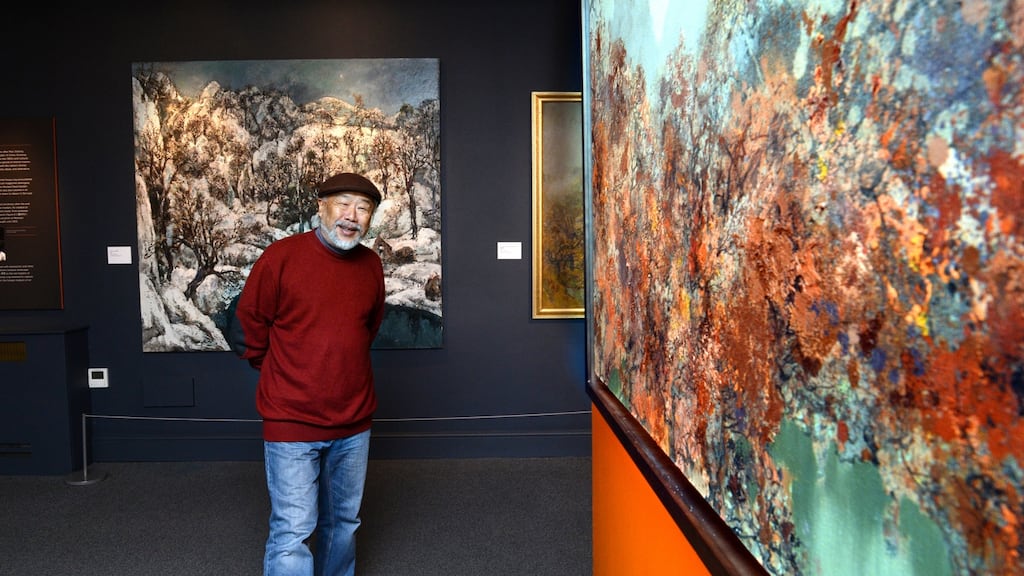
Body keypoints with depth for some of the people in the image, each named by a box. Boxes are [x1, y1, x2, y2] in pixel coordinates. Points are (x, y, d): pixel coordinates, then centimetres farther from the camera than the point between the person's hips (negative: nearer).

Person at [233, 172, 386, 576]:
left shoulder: (372, 265, 2)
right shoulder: (280, 257, -12)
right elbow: (249, 324, -2)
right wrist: (282, 377, 9)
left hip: (354, 422, 5)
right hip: (292, 422, -5)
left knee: (343, 523, 18)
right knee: (293, 532, -3)